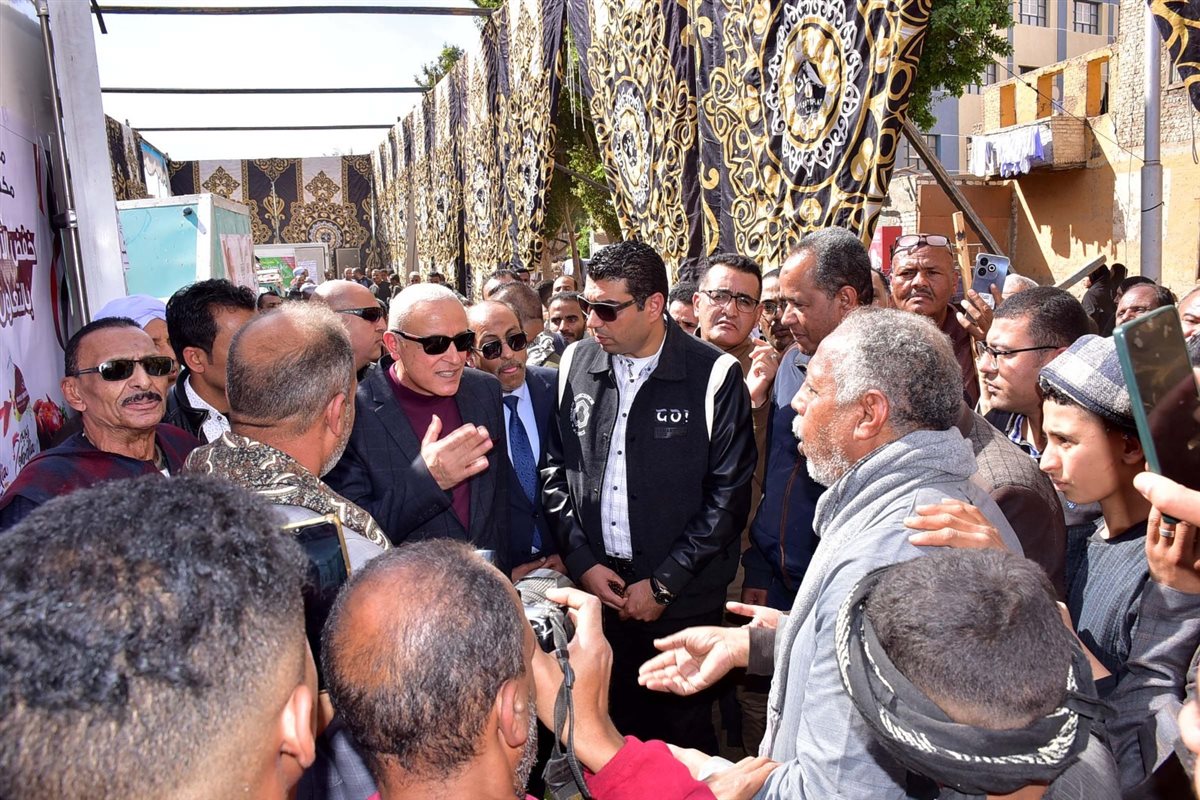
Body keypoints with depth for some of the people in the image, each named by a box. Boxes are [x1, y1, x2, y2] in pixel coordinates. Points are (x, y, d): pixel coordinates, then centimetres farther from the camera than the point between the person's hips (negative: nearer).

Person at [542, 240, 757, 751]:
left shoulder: (714, 375, -10)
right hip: (595, 587, 3)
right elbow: (555, 467, 7)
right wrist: (582, 561, -2)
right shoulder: (576, 363, 2)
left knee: (682, 737, 11)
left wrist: (663, 584, -10)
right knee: (608, 731, 15)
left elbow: (729, 493, -9)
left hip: (682, 598, -3)